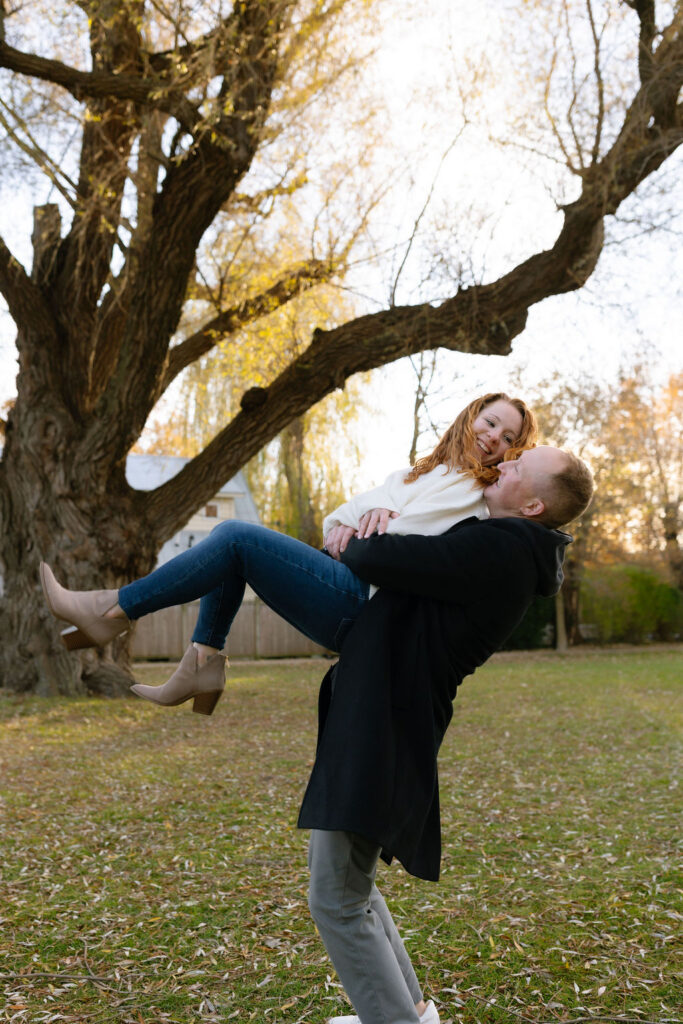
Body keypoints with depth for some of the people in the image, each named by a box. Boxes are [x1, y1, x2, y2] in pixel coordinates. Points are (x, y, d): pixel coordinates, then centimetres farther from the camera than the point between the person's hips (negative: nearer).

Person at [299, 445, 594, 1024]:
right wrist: (375, 542, 6)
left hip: (383, 733, -11)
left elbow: (370, 559, -21)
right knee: (345, 879, 23)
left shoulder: (495, 551, -21)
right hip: (368, 722, 11)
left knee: (337, 900, -2)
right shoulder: (510, 551, 10)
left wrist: (356, 544, 2)